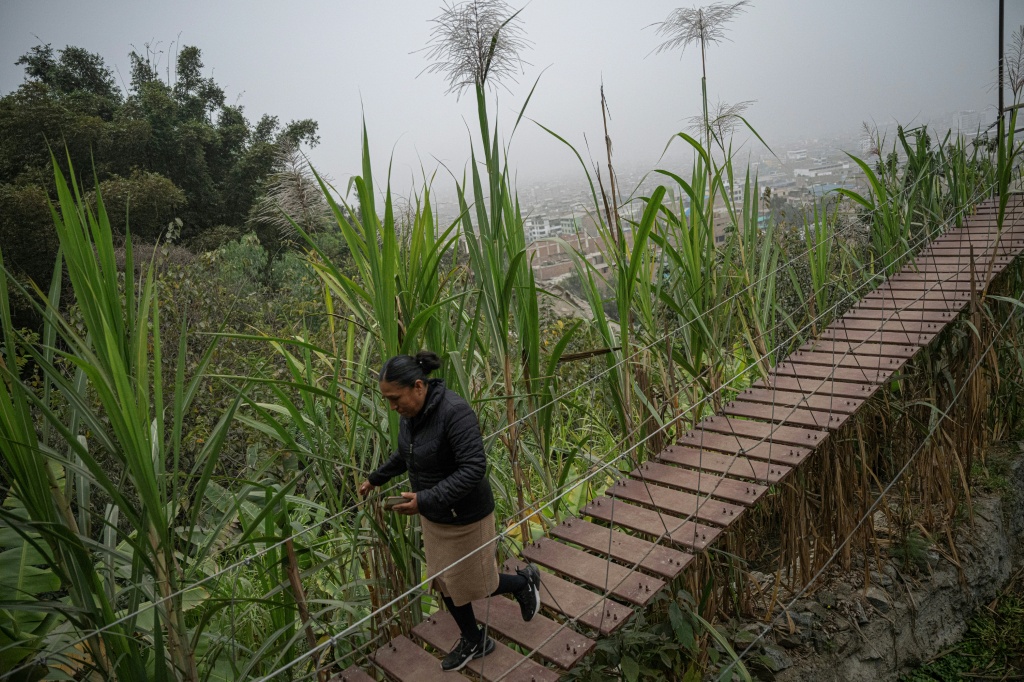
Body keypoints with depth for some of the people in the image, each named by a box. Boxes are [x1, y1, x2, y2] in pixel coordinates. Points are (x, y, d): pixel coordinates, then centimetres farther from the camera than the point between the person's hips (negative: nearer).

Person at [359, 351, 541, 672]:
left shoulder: (455, 412, -31)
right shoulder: (411, 412, -5)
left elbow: (474, 469, -33)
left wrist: (426, 500, -36)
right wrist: (376, 478, 19)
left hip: (465, 518, -8)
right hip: (433, 517, 8)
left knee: (474, 584, 12)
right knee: (444, 582, 19)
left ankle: (525, 581, 40)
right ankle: (473, 641, 42)